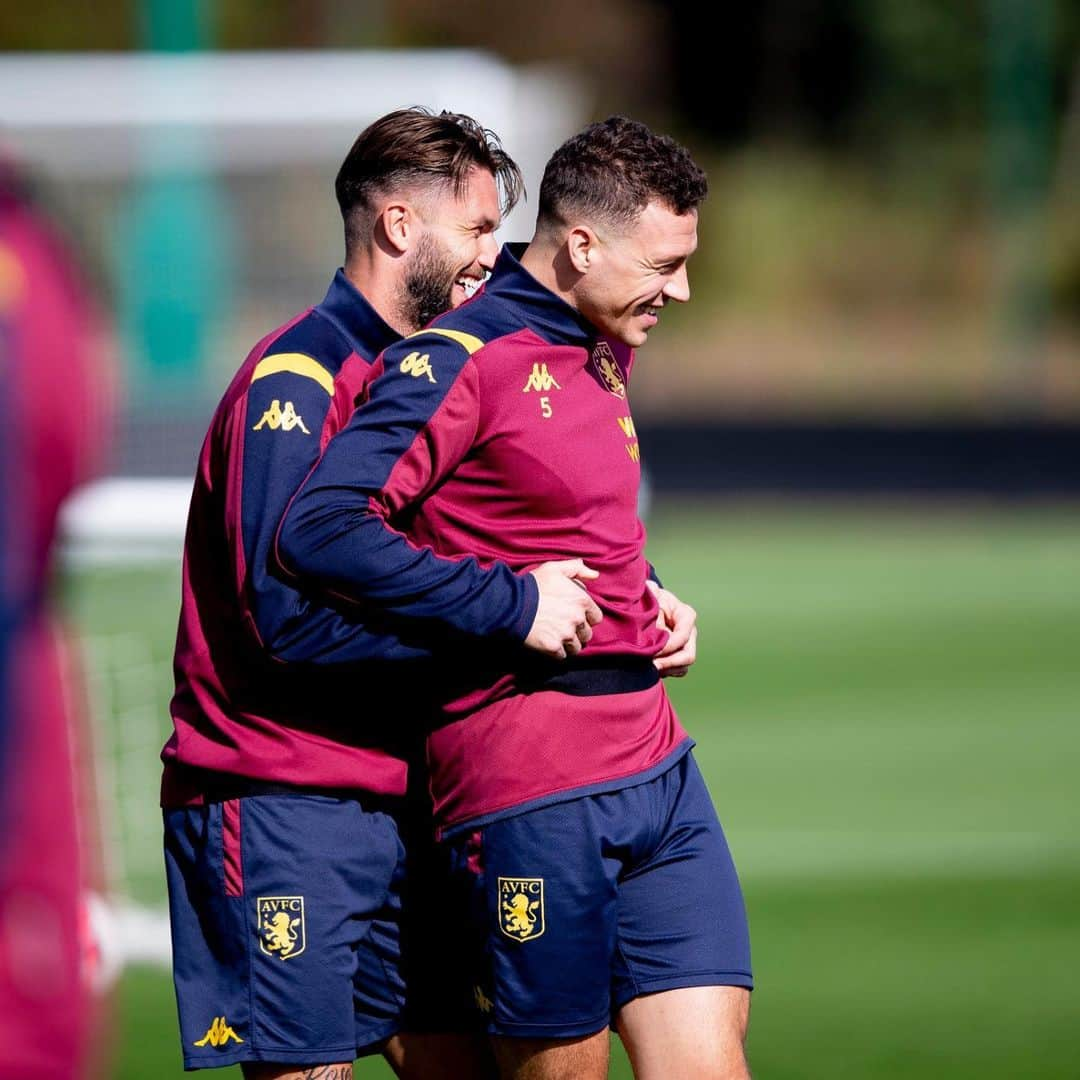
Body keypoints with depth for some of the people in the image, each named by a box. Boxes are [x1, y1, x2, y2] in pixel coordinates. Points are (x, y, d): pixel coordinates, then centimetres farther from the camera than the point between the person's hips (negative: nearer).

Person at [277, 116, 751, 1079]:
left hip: (655, 766, 8)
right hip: (531, 788, -8)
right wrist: (510, 603, -20)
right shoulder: (459, 360, -12)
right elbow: (320, 530, -22)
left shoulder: (608, 351, 16)